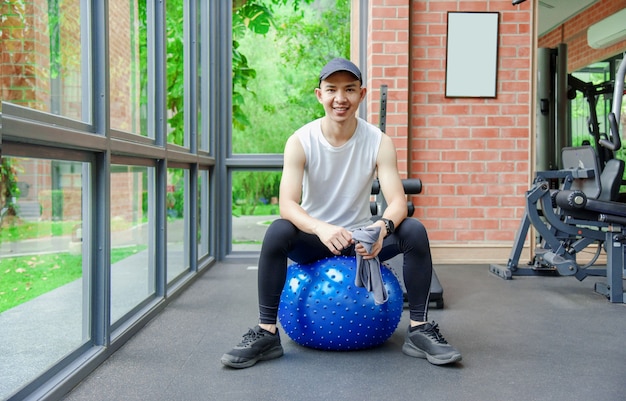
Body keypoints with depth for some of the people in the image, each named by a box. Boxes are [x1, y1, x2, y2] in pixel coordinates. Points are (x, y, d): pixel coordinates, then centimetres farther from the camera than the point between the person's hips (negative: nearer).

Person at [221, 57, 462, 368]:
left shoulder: (378, 142, -11)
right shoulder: (300, 141, -14)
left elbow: (397, 201, -18)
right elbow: (287, 204, -25)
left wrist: (383, 227, -43)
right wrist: (321, 228, -46)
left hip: (362, 238, 1)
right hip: (314, 237, -1)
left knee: (415, 231, -25)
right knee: (277, 232, -33)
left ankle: (419, 330, -12)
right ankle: (266, 333, -20)